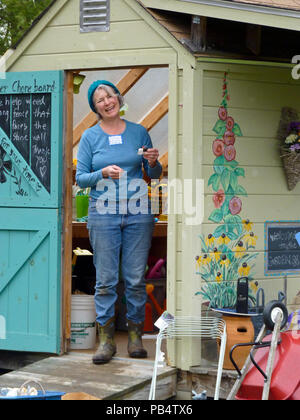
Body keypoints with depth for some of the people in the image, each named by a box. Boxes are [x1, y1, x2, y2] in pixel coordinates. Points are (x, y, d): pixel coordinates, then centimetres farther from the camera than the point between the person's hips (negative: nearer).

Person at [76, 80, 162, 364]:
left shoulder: (139, 132, 9)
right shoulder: (90, 137, 6)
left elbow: (155, 175, 14)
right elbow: (80, 178, 4)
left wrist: (153, 162, -8)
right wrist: (103, 173, -13)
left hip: (138, 213, 1)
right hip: (103, 213, -1)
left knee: (136, 278, 2)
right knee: (106, 279, -1)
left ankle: (135, 335, 12)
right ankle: (106, 339, 6)